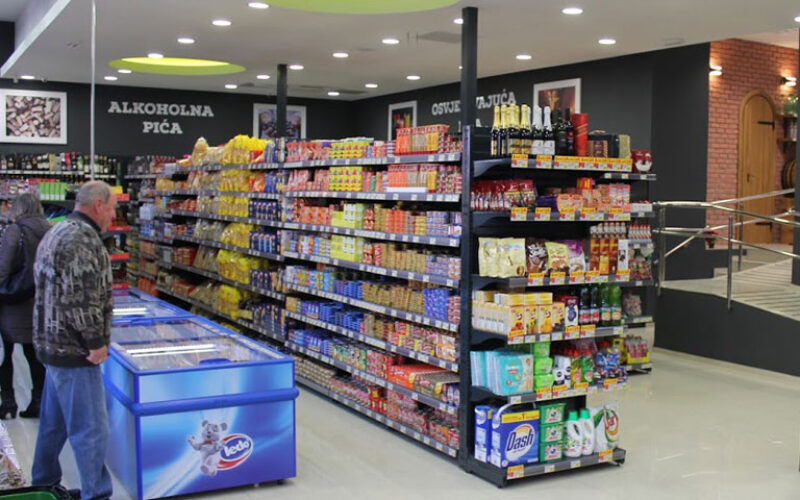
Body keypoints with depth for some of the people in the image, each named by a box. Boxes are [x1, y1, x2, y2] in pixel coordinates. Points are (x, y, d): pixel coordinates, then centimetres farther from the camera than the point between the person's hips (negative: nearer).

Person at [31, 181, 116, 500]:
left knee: (54, 420, 21)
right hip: (73, 348, -11)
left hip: (54, 342, 11)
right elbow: (81, 299, -25)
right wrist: (96, 342, -17)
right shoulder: (82, 238, -19)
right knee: (90, 429, -4)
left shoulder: (58, 232, 15)